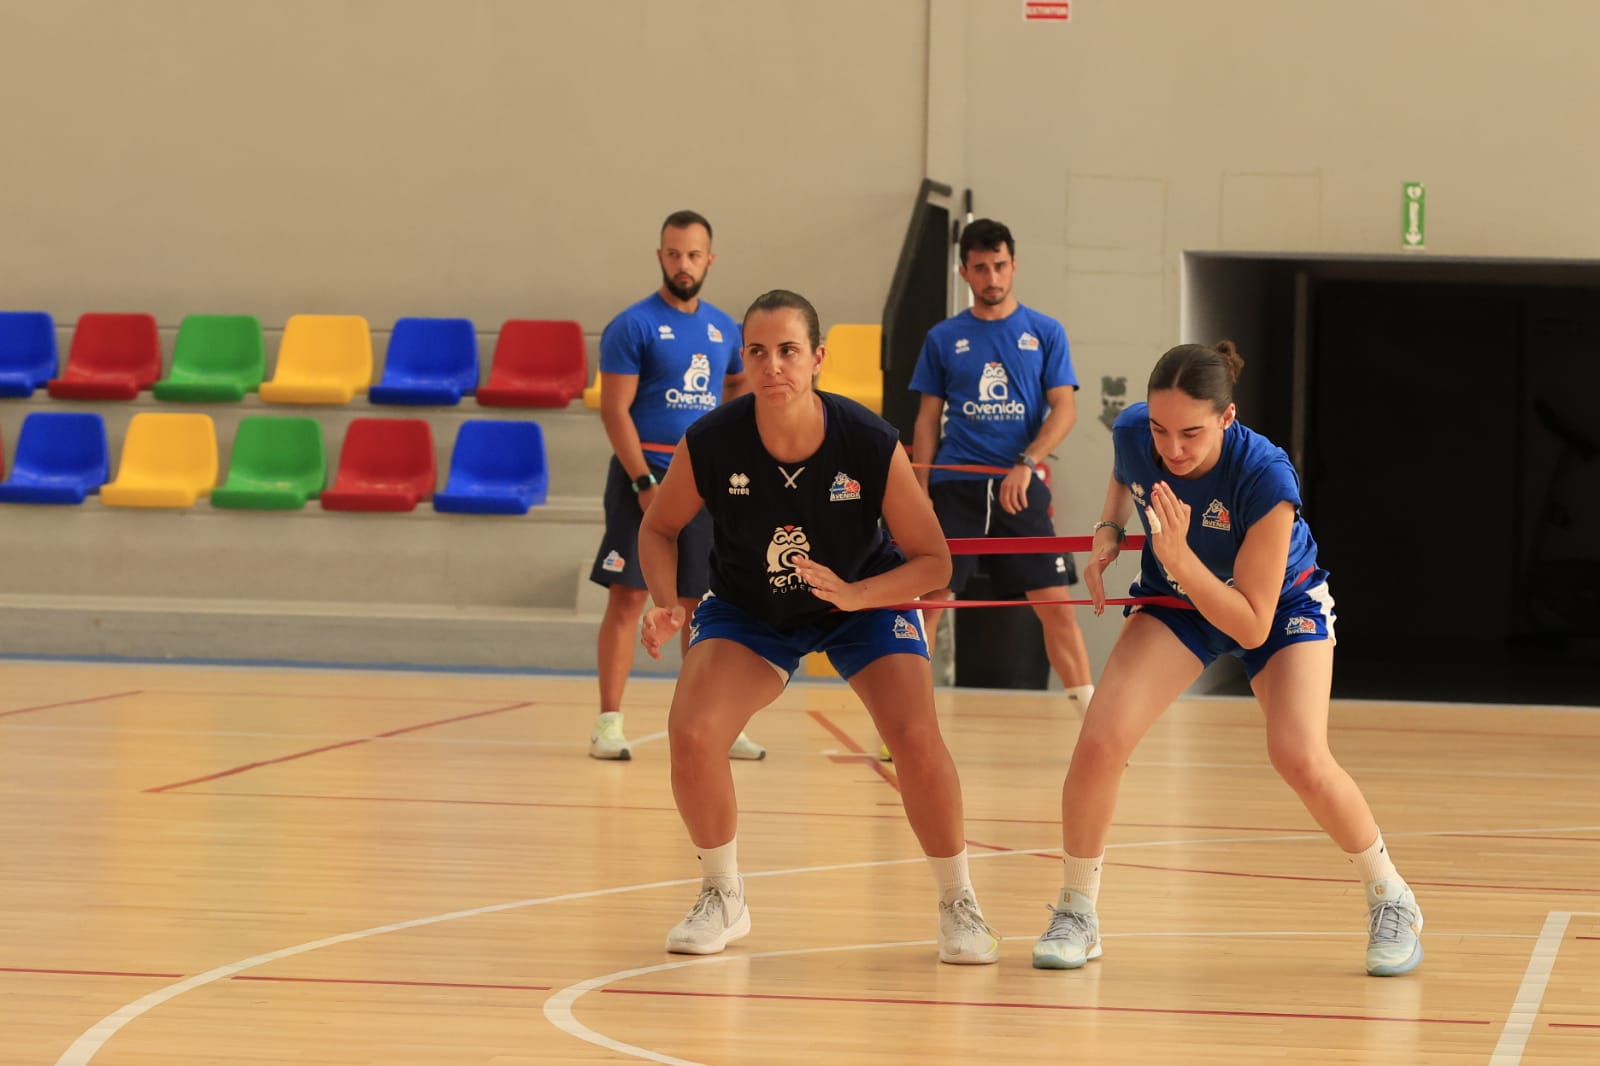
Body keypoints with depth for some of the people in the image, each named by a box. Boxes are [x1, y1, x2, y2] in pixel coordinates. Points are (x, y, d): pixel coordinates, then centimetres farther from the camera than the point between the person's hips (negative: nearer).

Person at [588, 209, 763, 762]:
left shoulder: (724, 329, 11)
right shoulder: (633, 326, -6)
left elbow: (737, 388, 28)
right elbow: (615, 410, -10)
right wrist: (646, 483, -18)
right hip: (645, 475, -5)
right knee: (628, 597, -7)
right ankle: (609, 723, -4)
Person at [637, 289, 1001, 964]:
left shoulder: (872, 445, -29)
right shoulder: (709, 444, -26)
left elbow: (932, 561, -19)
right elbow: (658, 529, -6)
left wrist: (855, 595, -36)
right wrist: (667, 606, -24)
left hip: (866, 599, -1)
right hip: (747, 607, 1)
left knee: (917, 739, -22)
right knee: (691, 733, -21)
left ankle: (958, 905, 2)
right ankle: (722, 898, 5)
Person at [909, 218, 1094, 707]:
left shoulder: (1045, 333, 5)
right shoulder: (944, 338, 8)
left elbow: (1064, 410, -1)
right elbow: (928, 422, 10)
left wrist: (1026, 464, -17)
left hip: (1020, 488, -1)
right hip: (954, 486, 1)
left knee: (1056, 606, -4)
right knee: (926, 600, -5)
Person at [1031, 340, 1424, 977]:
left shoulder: (1265, 479, -37)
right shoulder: (1132, 434, -24)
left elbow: (1252, 626, -33)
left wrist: (1178, 555, -44)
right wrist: (1109, 530, -12)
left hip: (1282, 603, -3)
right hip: (1176, 598, 3)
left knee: (1300, 758, -24)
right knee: (1100, 740, -18)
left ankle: (1391, 900, 2)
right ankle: (1075, 914, 2)